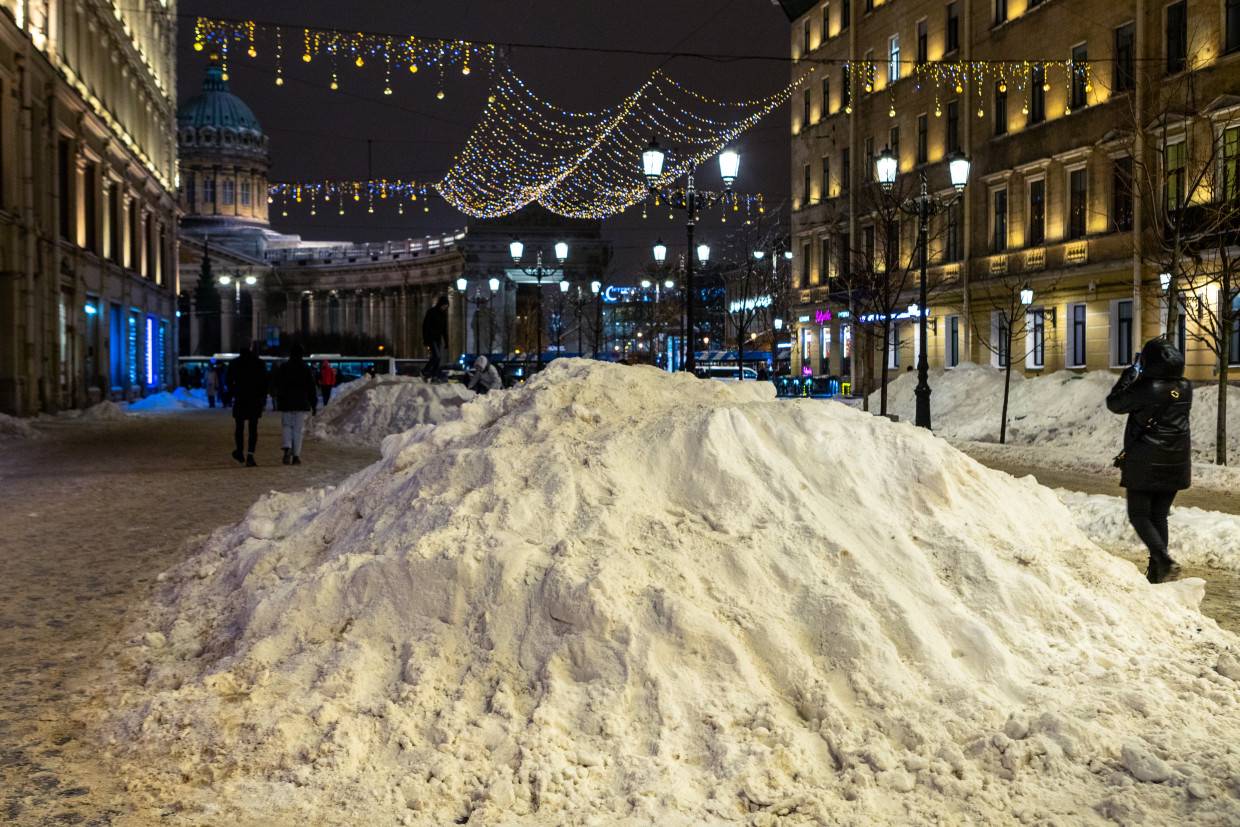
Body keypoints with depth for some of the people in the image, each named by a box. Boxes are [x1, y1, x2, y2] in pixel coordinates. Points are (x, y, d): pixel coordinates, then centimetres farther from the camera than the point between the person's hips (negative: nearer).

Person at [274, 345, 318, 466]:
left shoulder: (283, 368, 2)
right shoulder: (306, 369, 0)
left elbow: (277, 386, 4)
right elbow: (312, 388, 1)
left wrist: (278, 402, 10)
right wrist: (314, 405, 6)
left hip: (286, 403, 1)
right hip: (301, 404, -1)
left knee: (287, 426, 12)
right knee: (298, 429, 3)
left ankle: (287, 448, -13)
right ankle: (296, 456, 1)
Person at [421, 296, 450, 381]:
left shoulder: (444, 314, 10)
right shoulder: (431, 312, -8)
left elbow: (445, 329, 16)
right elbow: (425, 326, -11)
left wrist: (446, 342, 13)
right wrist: (426, 340, -17)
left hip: (439, 339, 6)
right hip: (431, 338, -6)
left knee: (440, 358, -2)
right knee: (437, 356, -18)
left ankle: (435, 376, 2)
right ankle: (425, 371, 0)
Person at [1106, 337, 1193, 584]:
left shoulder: (1147, 389, -18)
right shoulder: (1185, 389, 0)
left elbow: (1114, 404, -5)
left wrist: (1129, 375, 3)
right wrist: (1140, 379, 11)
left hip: (1145, 465, -6)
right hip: (1175, 464, 6)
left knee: (1139, 516, 4)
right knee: (1159, 517, 15)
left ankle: (1164, 560, -15)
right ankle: (1156, 571, 15)